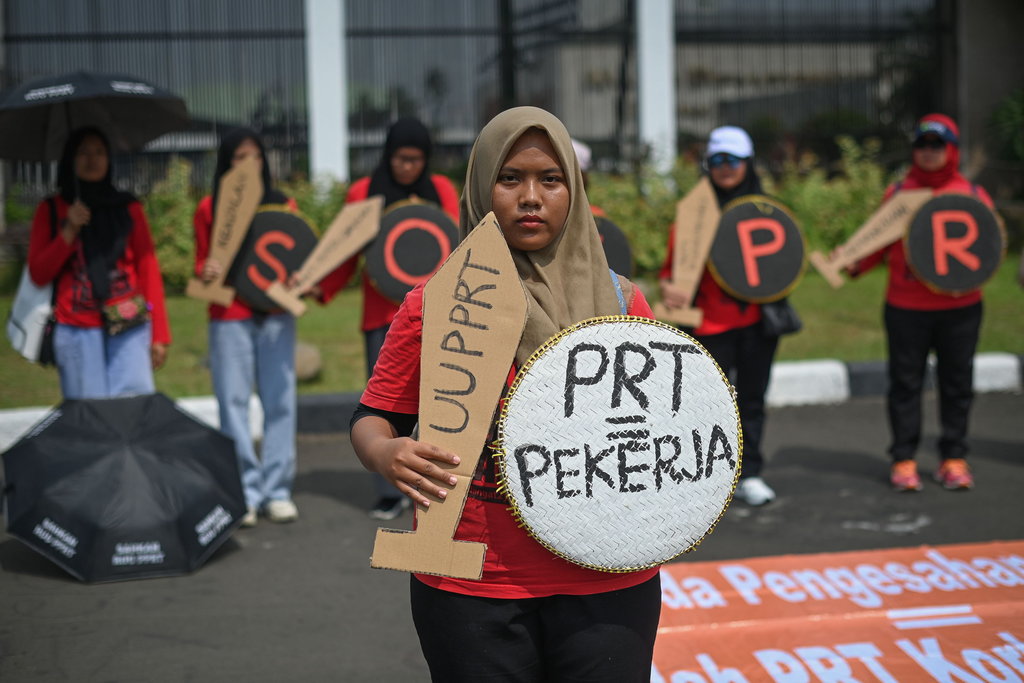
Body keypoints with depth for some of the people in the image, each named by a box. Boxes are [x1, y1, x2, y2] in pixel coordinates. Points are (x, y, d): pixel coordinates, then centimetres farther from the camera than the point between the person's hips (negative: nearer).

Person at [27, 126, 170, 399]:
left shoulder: (128, 207, 12)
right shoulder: (51, 210, 11)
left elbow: (148, 269, 10)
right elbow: (38, 274, 5)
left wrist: (159, 333, 3)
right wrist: (69, 231, -8)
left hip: (129, 329, 0)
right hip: (76, 332, 0)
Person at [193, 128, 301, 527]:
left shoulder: (282, 205, 9)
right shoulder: (209, 209, 6)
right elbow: (201, 263, 10)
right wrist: (206, 271, -12)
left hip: (275, 313, 1)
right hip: (229, 316, -1)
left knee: (279, 400, 1)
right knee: (234, 402, -1)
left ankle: (277, 490, 8)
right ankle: (245, 494, 4)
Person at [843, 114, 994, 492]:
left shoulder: (973, 195, 5)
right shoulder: (898, 193, 5)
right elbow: (881, 244, 7)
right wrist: (855, 263, -10)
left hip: (960, 308, 1)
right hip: (906, 308, 0)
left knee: (957, 384, 7)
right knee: (905, 383, 4)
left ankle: (953, 459, 18)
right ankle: (903, 460, 14)